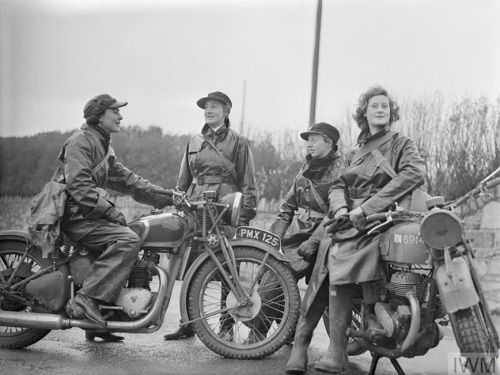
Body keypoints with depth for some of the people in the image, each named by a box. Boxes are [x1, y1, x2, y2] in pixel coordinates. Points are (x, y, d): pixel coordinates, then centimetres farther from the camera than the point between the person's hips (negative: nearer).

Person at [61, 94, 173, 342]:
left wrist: (167, 197, 11)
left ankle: (97, 324, 12)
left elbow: (126, 179, 19)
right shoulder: (80, 142, -9)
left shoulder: (104, 147, 23)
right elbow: (79, 184, -20)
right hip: (76, 215, -10)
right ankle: (85, 300, -29)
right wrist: (109, 210, -24)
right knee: (128, 240, -27)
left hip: (91, 213, 10)